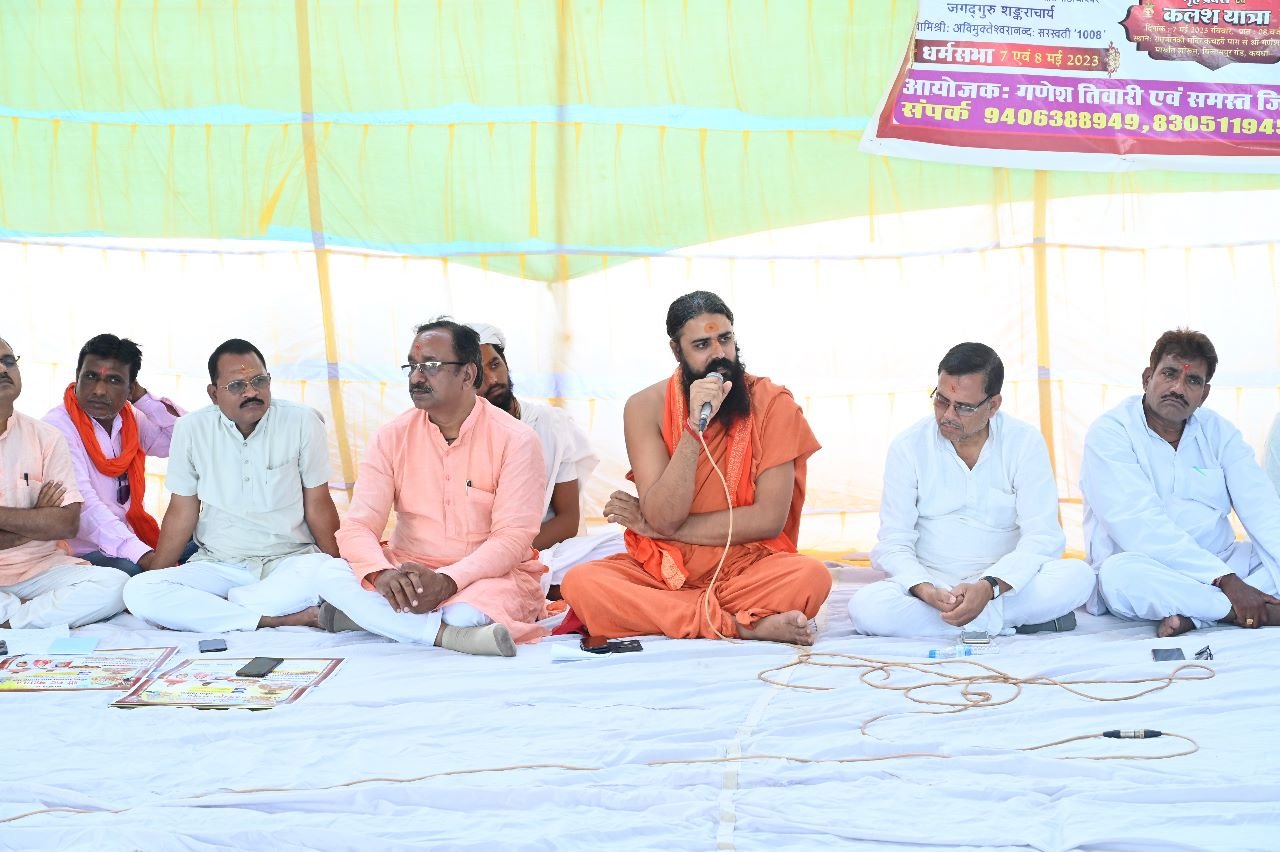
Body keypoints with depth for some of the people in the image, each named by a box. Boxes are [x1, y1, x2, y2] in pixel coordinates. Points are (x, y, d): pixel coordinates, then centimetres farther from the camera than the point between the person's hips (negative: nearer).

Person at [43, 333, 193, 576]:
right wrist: (142, 554, -36)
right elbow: (83, 504, -24)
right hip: (83, 553, -7)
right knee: (135, 572, -33)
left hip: (135, 538, 7)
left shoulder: (133, 421, 11)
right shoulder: (58, 427, -11)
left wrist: (143, 398, 0)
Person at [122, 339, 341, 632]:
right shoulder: (191, 429, -1)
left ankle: (203, 610, -20)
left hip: (291, 561, -2)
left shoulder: (303, 422, -4)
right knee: (138, 592, -25)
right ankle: (280, 618, -28)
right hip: (219, 563, 2)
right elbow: (181, 513, 5)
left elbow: (318, 505, 0)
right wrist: (155, 576, 1)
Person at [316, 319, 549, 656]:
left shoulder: (514, 439, -7)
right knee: (333, 584, -26)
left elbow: (512, 537, -13)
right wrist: (382, 574, -29)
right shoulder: (391, 438, 3)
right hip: (408, 573, 4)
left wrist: (447, 580, -29)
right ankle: (453, 636, -33)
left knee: (464, 614, -38)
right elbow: (357, 526, -6)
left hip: (489, 576, -4)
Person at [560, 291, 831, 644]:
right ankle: (742, 626, -26)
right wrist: (694, 427, -25)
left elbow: (770, 519, -11)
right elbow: (663, 517, -13)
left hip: (747, 570, -2)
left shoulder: (771, 403, -6)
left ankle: (665, 613, -19)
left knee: (811, 576, -32)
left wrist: (654, 526, -10)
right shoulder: (647, 407, -4)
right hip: (662, 571, 2)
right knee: (580, 582, -28)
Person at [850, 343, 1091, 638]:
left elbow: (1042, 536, -9)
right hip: (931, 585, 1)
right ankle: (1017, 619, -22)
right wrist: (926, 591, -26)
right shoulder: (908, 447, -1)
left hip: (1004, 585, -1)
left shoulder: (1025, 443, -2)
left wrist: (989, 587, -26)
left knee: (1077, 576, -27)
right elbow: (894, 543, -5)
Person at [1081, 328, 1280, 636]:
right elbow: (1140, 527, -22)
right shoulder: (1110, 432, -10)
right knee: (1120, 573, -37)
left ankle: (1192, 614, -26)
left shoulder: (1219, 432, 7)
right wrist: (1225, 580, -30)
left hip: (1220, 565, 5)